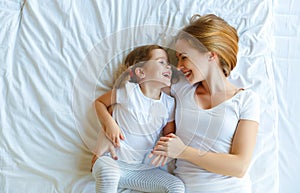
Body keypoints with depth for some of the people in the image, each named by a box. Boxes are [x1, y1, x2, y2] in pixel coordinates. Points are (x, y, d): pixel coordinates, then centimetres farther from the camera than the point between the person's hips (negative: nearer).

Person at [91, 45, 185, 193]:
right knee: (108, 172, -38)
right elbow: (99, 102, 5)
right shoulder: (127, 90, -8)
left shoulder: (168, 104, 2)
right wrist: (109, 123, -12)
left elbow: (170, 133, 13)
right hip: (114, 160, -4)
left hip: (142, 169, 4)